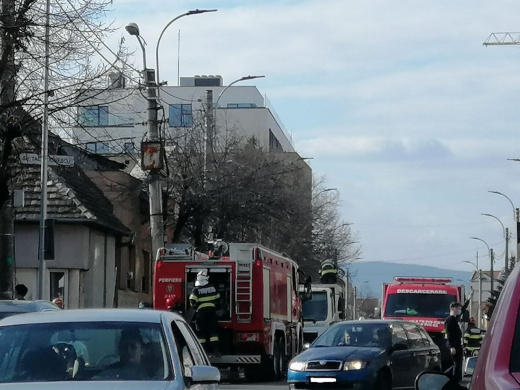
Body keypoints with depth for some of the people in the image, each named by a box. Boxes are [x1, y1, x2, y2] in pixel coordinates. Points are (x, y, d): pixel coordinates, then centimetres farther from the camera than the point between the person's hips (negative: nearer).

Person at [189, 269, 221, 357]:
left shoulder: (196, 290, -8)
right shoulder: (213, 288, 6)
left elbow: (192, 302, -15)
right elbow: (218, 300, 14)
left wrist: (195, 307, 5)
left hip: (201, 311, -3)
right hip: (212, 310, 3)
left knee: (201, 331, 5)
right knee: (213, 330, 4)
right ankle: (215, 349, -5)